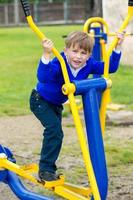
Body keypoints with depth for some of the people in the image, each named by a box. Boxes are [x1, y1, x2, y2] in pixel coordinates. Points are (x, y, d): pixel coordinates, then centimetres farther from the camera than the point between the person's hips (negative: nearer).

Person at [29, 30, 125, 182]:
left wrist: (117, 47, -17)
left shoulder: (89, 64, -18)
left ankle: (49, 169, 38)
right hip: (40, 100, -7)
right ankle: (45, 170, -15)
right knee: (54, 130, -24)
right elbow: (43, 77, -54)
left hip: (56, 104, 7)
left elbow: (110, 67, -9)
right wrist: (46, 54, -66)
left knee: (55, 134, 19)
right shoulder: (59, 63, -36)